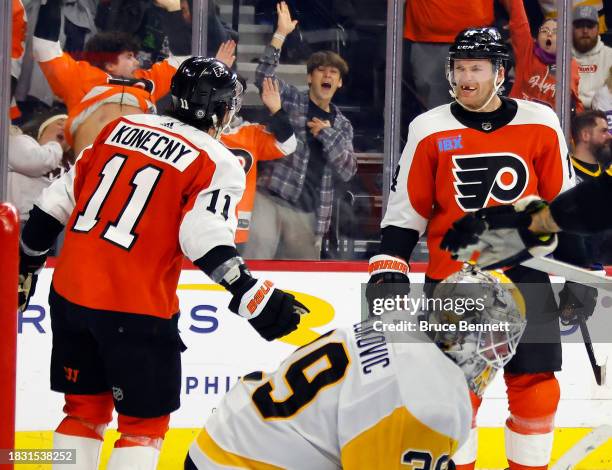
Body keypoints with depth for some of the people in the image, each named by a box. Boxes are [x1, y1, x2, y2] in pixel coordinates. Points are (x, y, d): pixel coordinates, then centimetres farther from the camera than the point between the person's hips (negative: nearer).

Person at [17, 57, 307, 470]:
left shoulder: (122, 127, 11)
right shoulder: (219, 164, -4)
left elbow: (61, 198, 14)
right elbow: (206, 236, -20)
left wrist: (26, 263, 23)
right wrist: (252, 297, -25)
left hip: (70, 292, 5)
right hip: (135, 310, -5)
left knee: (85, 409, 18)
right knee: (145, 422, 7)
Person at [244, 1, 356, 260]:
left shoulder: (342, 125, 14)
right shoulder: (291, 100, 5)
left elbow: (348, 170, 2)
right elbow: (263, 76, -13)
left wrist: (327, 134, -9)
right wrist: (281, 34, -21)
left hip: (307, 213, 5)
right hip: (270, 199, -5)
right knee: (256, 258, -23)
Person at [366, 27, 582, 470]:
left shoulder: (540, 124, -1)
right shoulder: (430, 130, -2)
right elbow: (404, 211, 4)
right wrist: (388, 270, -3)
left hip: (524, 275, 1)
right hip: (451, 278, -1)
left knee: (534, 383, 2)